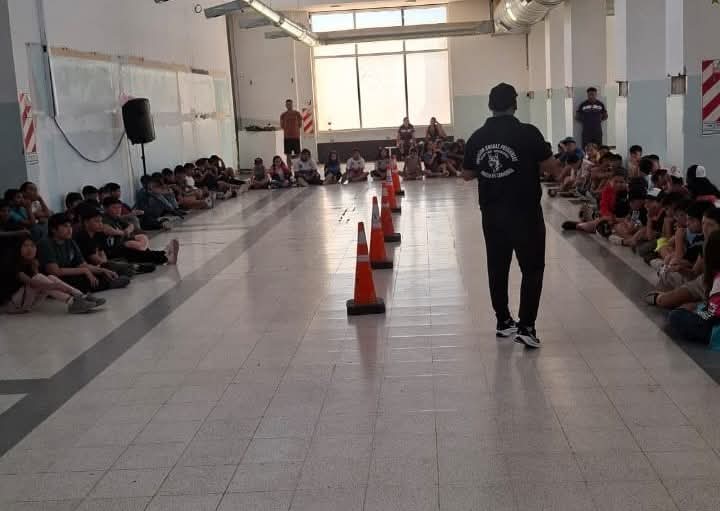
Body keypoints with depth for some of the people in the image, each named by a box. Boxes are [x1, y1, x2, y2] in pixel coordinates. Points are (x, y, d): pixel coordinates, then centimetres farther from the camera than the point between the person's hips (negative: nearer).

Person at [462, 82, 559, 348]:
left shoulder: (477, 137, 1)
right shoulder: (528, 133, -11)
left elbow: (467, 175, 12)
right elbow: (554, 169, -5)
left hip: (492, 214, 4)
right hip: (525, 213, -4)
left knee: (497, 267, 14)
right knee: (532, 268, 4)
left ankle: (503, 321, 23)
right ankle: (525, 326, -2)